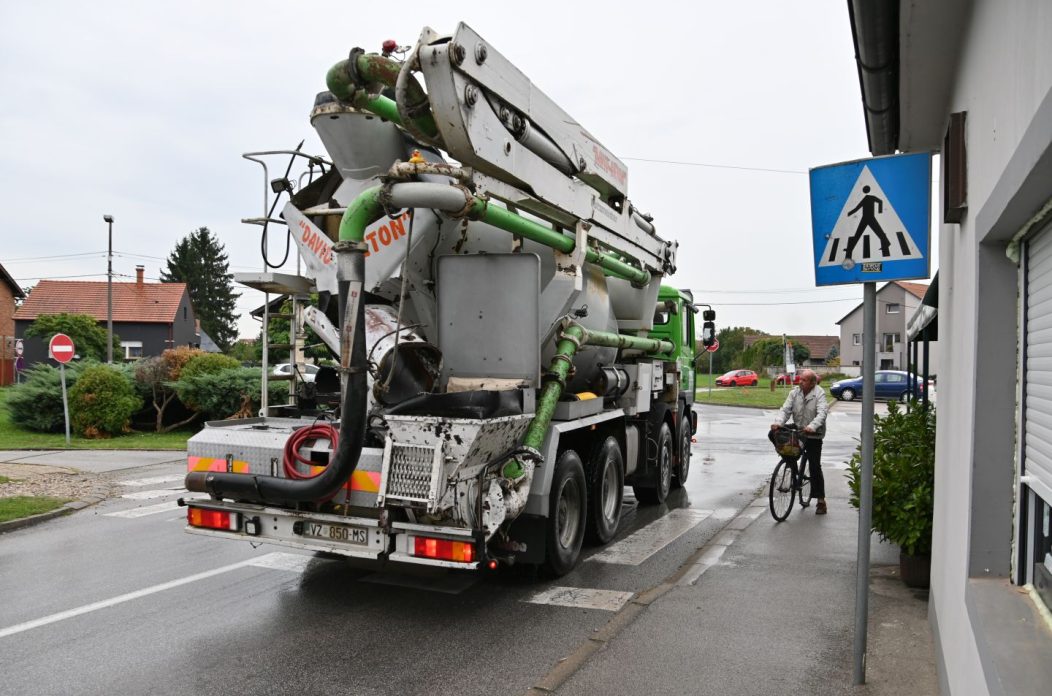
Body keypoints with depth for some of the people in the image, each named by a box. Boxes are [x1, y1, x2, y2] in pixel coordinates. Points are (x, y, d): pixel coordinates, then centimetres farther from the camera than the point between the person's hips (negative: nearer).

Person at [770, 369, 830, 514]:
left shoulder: (819, 394, -14)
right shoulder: (795, 392, -1)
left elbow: (822, 413, -28)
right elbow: (786, 409, -9)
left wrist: (812, 426, -46)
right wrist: (779, 423, -28)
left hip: (813, 435, -4)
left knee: (815, 467, -4)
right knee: (773, 434, -16)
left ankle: (821, 501, 6)